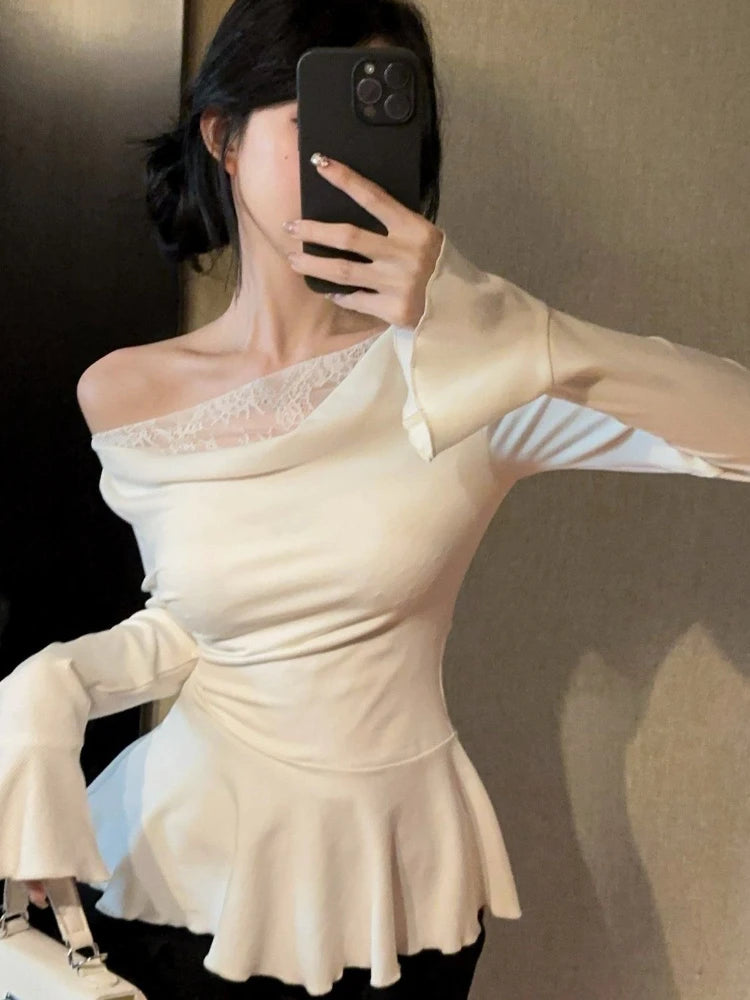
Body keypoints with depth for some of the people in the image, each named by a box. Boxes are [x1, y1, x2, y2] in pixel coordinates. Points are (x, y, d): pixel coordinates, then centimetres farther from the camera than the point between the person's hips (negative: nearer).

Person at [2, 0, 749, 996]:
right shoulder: (124, 396, -6)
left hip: (401, 876, -1)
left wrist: (505, 339, -34)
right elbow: (182, 628, 5)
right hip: (184, 861, 1)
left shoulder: (451, 376, -14)